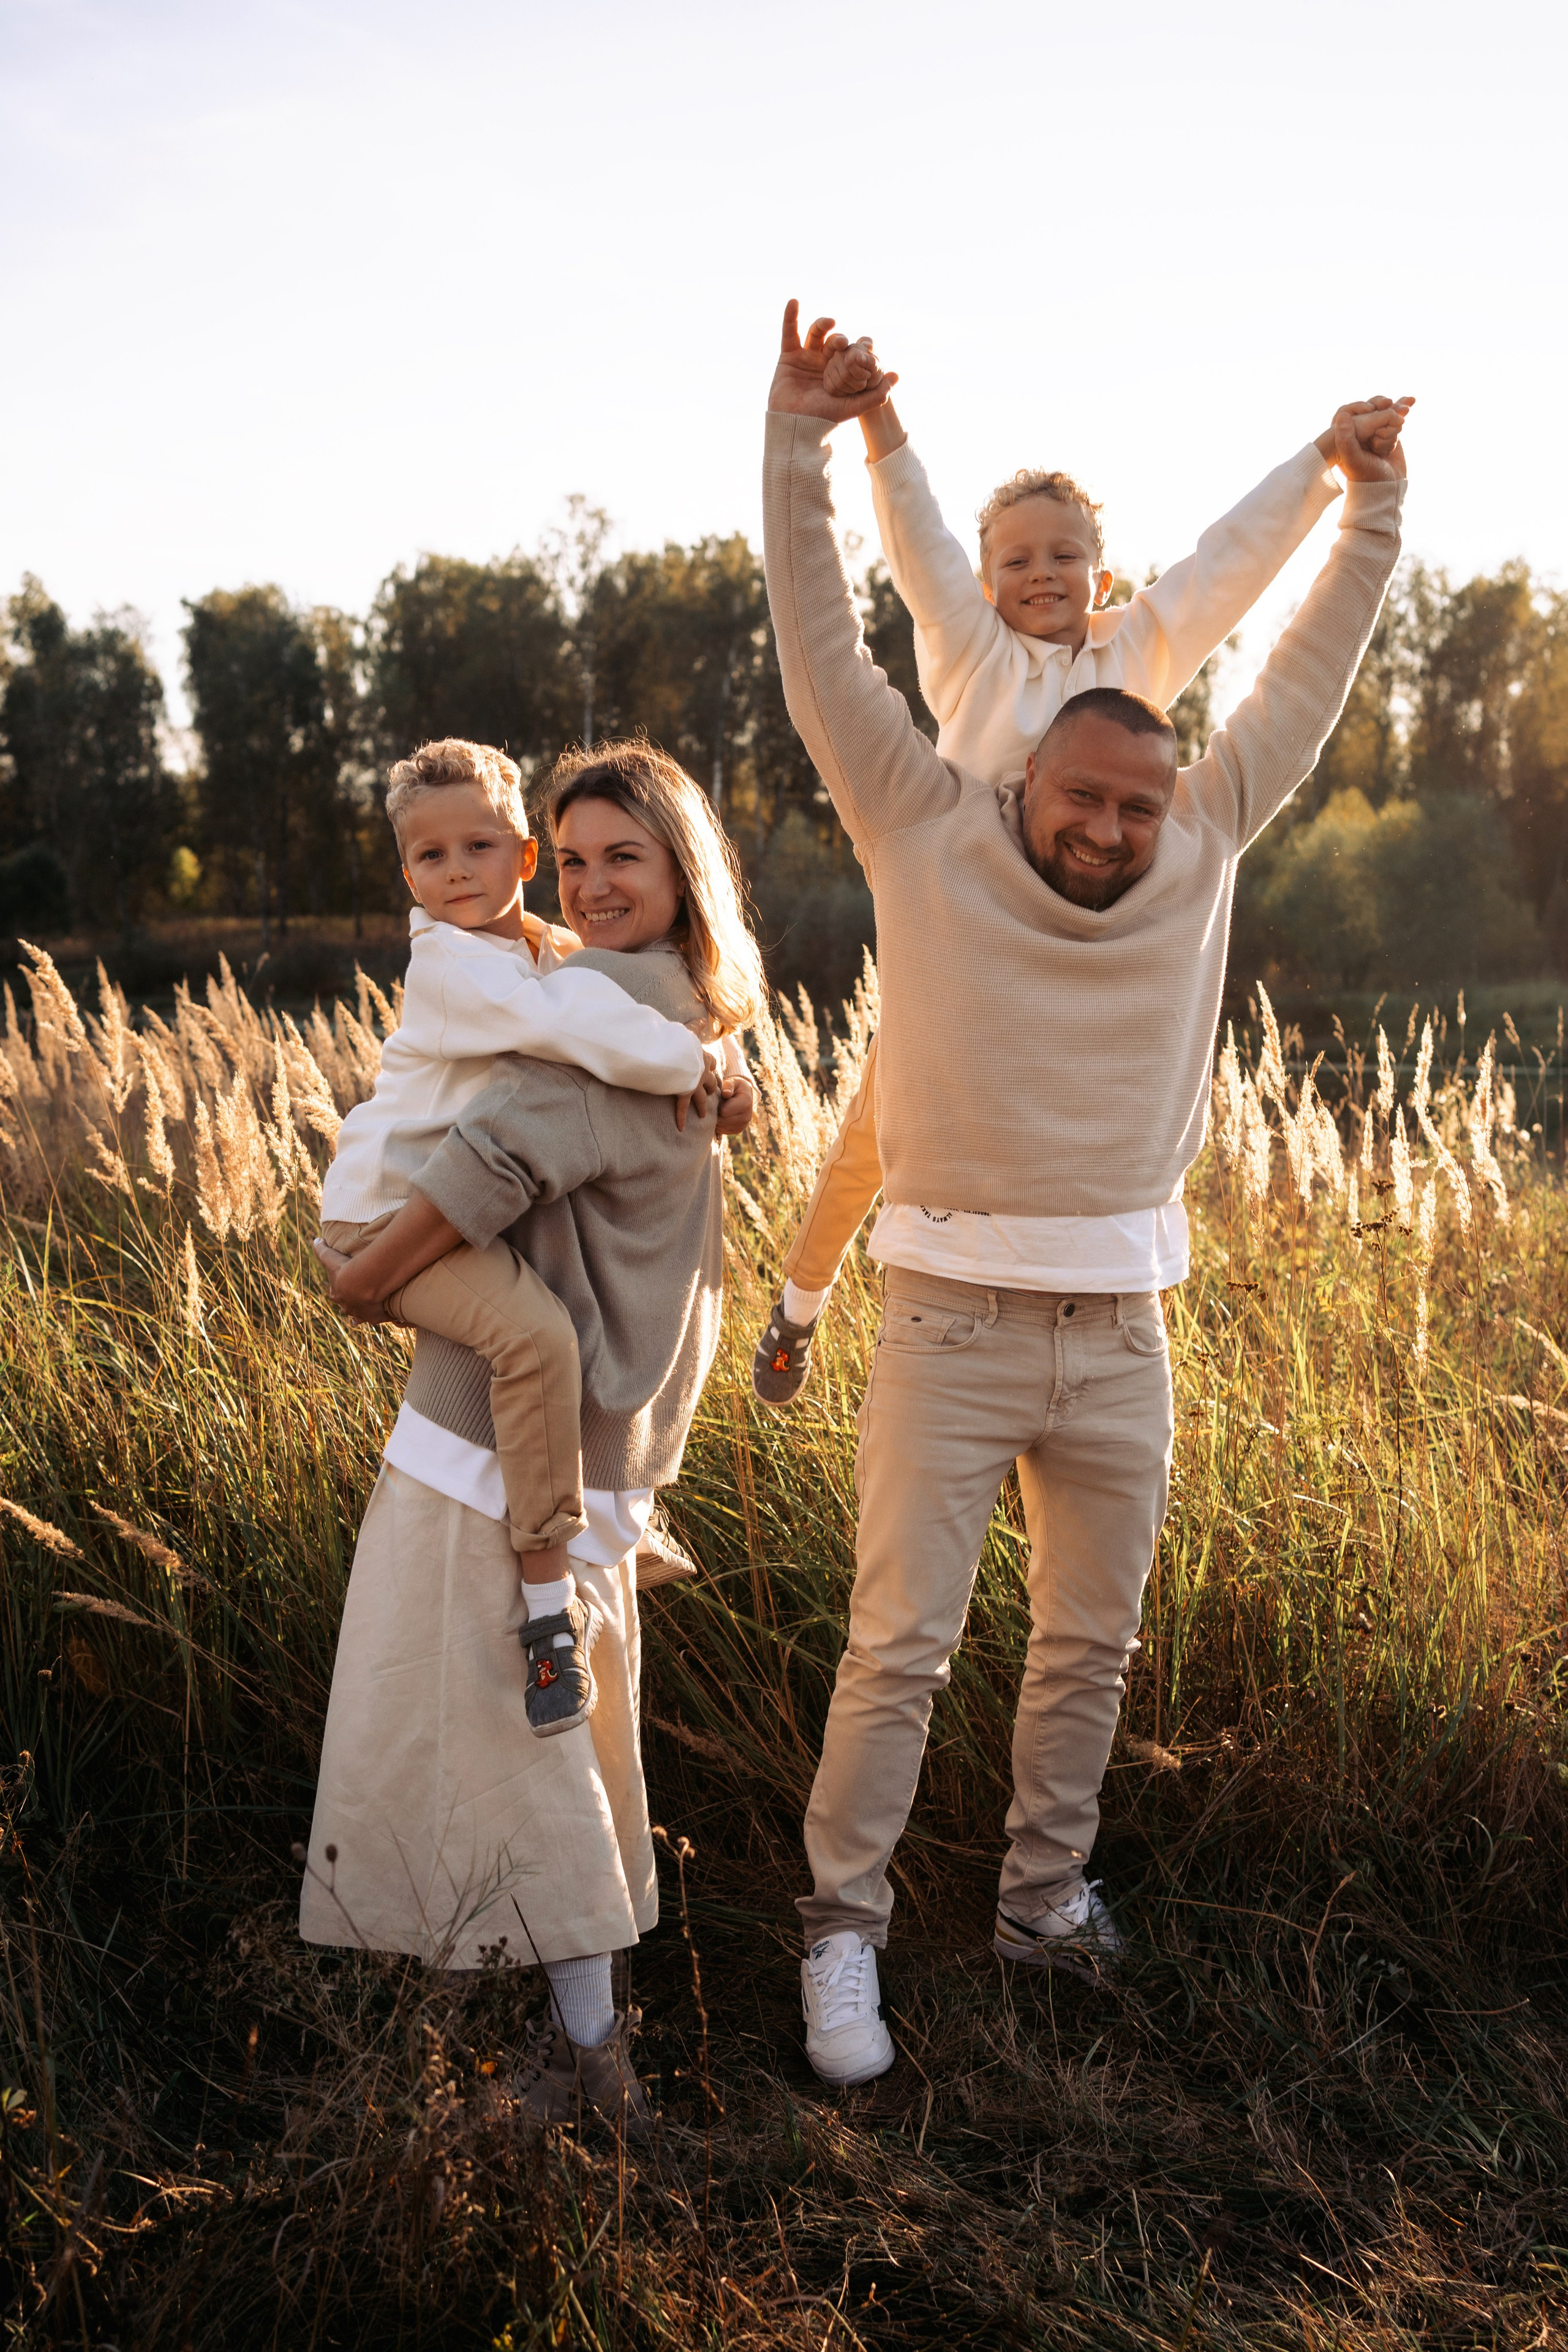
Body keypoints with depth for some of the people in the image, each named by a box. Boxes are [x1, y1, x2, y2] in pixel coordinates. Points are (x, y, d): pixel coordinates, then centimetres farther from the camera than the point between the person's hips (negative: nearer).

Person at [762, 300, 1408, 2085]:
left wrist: (1371, 513, 12)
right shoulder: (927, 838, -5)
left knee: (1090, 1649, 15)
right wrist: (803, 444, -13)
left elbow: (1302, 686, 12)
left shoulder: (1200, 853, 4)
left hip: (1117, 1338, 4)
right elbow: (826, 660, -8)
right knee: (898, 1645, -3)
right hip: (949, 1329, -4)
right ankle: (843, 1935, 12)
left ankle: (1043, 1904, 32)